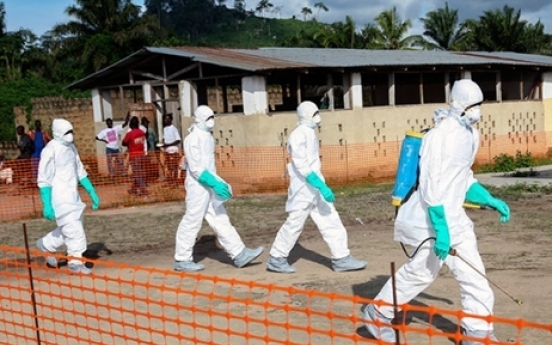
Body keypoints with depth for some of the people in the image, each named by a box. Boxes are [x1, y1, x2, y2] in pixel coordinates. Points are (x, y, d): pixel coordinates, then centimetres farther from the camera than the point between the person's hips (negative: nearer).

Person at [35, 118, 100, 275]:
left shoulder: (71, 148, 10)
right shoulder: (50, 150, -14)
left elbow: (80, 172, 18)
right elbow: (44, 180, -14)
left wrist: (92, 192, 14)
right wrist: (46, 205, -18)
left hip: (73, 196, 8)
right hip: (59, 198, -8)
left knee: (69, 228, 14)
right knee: (73, 229, -6)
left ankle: (46, 245, 35)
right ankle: (76, 263, 8)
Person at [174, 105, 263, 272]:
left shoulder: (207, 137, 14)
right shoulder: (193, 139, -14)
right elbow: (196, 168, -20)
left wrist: (220, 183, 14)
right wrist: (215, 183, -25)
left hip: (209, 186, 9)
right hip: (198, 186, -9)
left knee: (220, 221, 8)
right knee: (192, 222, -1)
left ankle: (239, 254, 8)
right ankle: (182, 260, 10)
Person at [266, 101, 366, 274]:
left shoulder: (309, 133, 13)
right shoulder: (299, 135, -17)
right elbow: (302, 166, -24)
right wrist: (322, 186, -29)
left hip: (315, 185, 9)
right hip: (304, 188, -9)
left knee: (331, 221, 6)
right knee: (294, 224, 1)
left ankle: (341, 259, 10)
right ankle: (276, 259, 14)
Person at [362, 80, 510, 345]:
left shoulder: (470, 134, 9)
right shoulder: (441, 136, -20)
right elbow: (430, 186, -23)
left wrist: (491, 202, 11)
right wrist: (440, 229, -24)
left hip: (455, 216, 9)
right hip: (434, 217, -9)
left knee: (472, 274, 6)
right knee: (421, 271, 2)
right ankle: (377, 314, 21)